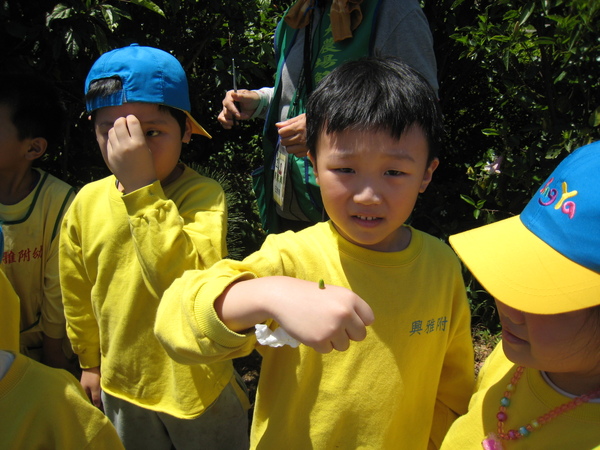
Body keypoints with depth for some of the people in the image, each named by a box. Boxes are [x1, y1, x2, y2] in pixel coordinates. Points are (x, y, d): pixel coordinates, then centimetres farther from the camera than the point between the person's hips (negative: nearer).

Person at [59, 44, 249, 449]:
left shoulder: (203, 195, -23)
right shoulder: (87, 203, -8)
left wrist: (143, 189, -38)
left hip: (197, 382, -4)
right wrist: (91, 363, 15)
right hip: (121, 383, 5)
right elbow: (78, 297, 5)